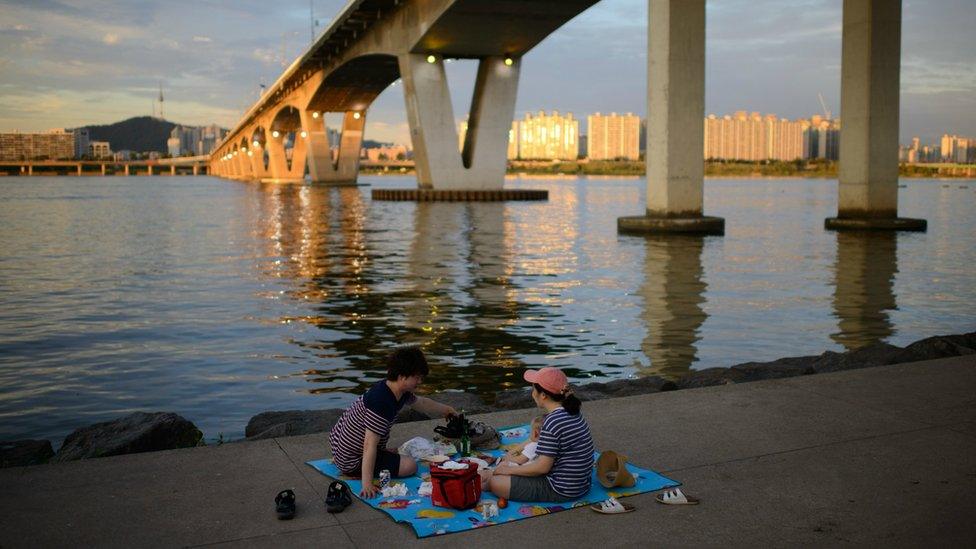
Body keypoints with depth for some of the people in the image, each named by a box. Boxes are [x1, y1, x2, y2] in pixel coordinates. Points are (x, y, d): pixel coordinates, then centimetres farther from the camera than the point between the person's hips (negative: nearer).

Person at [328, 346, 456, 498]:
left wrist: (447, 410, 34)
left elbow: (421, 403, 22)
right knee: (410, 466, -11)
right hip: (351, 462, -10)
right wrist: (367, 484, -35)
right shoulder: (381, 403, -32)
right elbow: (370, 445, -34)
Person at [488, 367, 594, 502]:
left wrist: (509, 470, -9)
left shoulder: (552, 422, -25)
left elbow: (542, 467, -21)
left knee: (494, 482, -6)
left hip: (561, 491, -10)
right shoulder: (574, 414, 3)